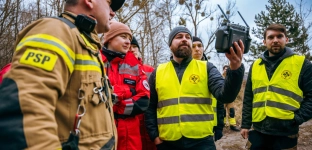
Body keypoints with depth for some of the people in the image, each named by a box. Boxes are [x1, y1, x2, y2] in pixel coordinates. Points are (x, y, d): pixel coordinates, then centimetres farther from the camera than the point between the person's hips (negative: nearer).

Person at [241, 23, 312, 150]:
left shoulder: (301, 63, -1)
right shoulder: (255, 66, 9)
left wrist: (297, 119, -13)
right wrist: (245, 124, 8)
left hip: (286, 134, -3)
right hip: (258, 132, 3)